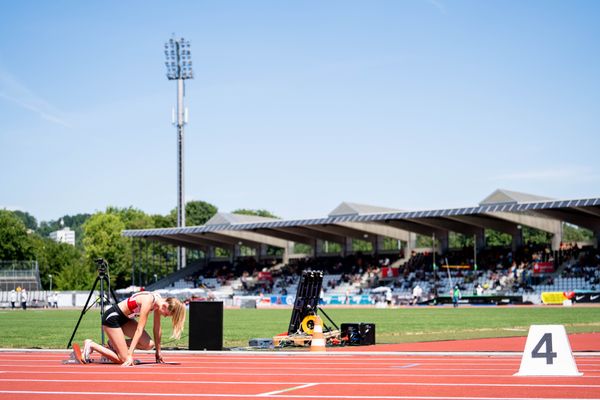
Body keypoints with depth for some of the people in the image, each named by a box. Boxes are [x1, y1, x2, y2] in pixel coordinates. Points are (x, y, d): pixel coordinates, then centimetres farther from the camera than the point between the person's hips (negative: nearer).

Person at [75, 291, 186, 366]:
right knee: (124, 359, -13)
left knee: (149, 344, -9)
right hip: (111, 317, -9)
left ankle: (114, 344, 9)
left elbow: (157, 329, 5)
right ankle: (90, 345, 0)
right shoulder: (148, 301, -30)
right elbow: (139, 329, -32)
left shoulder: (159, 301, -6)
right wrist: (130, 355, -32)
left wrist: (158, 351, 10)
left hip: (124, 318, 9)